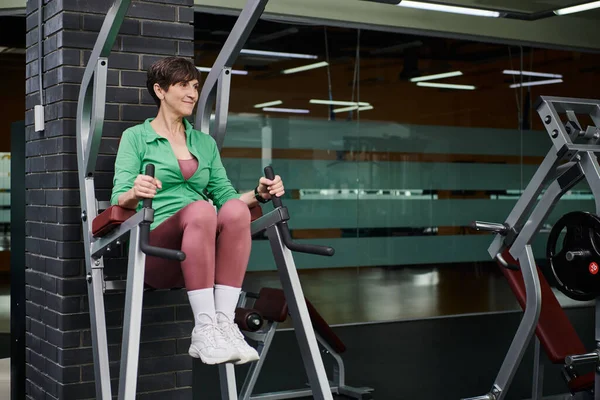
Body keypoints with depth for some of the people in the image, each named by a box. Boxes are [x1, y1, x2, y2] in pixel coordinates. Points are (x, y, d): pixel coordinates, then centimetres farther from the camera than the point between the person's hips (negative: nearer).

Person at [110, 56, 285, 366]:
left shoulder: (205, 142, 22)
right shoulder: (136, 137, 9)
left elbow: (225, 195, 18)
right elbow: (119, 198, -3)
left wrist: (259, 194, -3)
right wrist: (135, 194, -27)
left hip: (205, 253, 4)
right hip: (156, 253, -4)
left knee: (235, 210, -29)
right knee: (200, 210, -36)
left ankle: (224, 323, -34)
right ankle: (205, 330, -38)